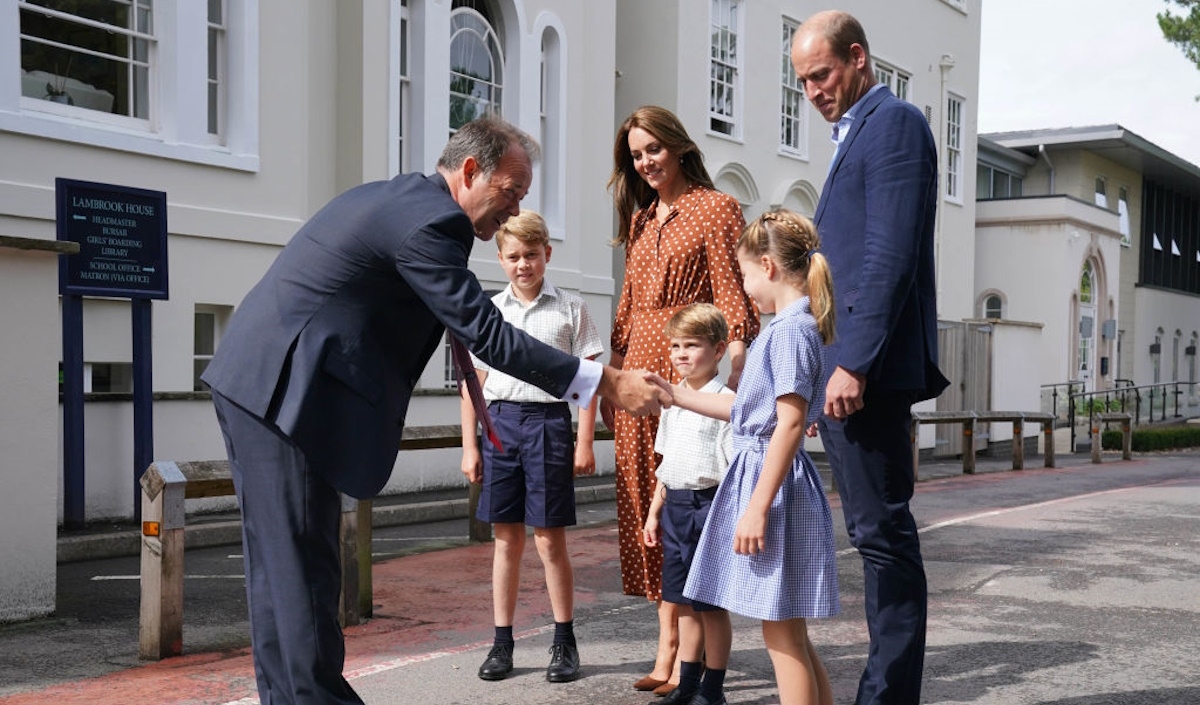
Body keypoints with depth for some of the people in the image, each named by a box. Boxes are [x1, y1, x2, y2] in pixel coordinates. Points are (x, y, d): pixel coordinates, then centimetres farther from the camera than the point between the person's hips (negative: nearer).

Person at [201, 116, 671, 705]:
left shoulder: (400, 198, 15)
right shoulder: (428, 221, -17)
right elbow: (486, 334, -20)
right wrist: (607, 383, -18)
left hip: (255, 382, 11)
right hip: (282, 391, -11)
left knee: (280, 560, 14)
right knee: (303, 563, -4)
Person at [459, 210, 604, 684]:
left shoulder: (570, 309, 3)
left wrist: (584, 444, -4)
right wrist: (469, 446, 5)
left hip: (548, 420, -2)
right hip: (499, 422, 3)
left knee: (549, 539, 1)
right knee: (506, 538, 8)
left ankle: (564, 642, 15)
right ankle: (502, 643, 17)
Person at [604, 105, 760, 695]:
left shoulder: (716, 208, -1)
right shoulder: (639, 220, 20)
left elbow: (733, 298, -8)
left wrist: (733, 375, -20)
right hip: (639, 371, 7)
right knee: (647, 503, 6)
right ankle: (668, 645, 15)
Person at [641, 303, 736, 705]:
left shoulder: (725, 401, -10)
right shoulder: (672, 401, 12)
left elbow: (736, 466, -13)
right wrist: (654, 512, 18)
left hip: (708, 506, -7)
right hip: (674, 507, 7)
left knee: (712, 604, 3)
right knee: (684, 601, 15)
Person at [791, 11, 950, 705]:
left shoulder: (894, 121, -7)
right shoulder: (855, 133, 23)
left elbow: (890, 256, -18)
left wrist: (854, 362, -22)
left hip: (868, 369, -10)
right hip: (842, 367, 10)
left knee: (883, 532, -5)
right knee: (876, 531, 12)